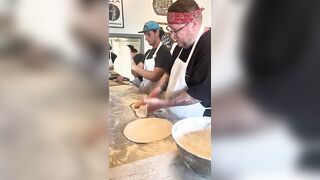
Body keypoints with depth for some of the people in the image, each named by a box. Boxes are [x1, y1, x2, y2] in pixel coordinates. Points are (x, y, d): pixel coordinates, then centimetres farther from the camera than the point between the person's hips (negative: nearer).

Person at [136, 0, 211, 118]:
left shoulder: (208, 48, -26)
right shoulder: (183, 44, 3)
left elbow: (200, 93, -28)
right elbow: (170, 72, 12)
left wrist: (162, 103, -21)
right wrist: (153, 95, 0)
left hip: (197, 123, -8)